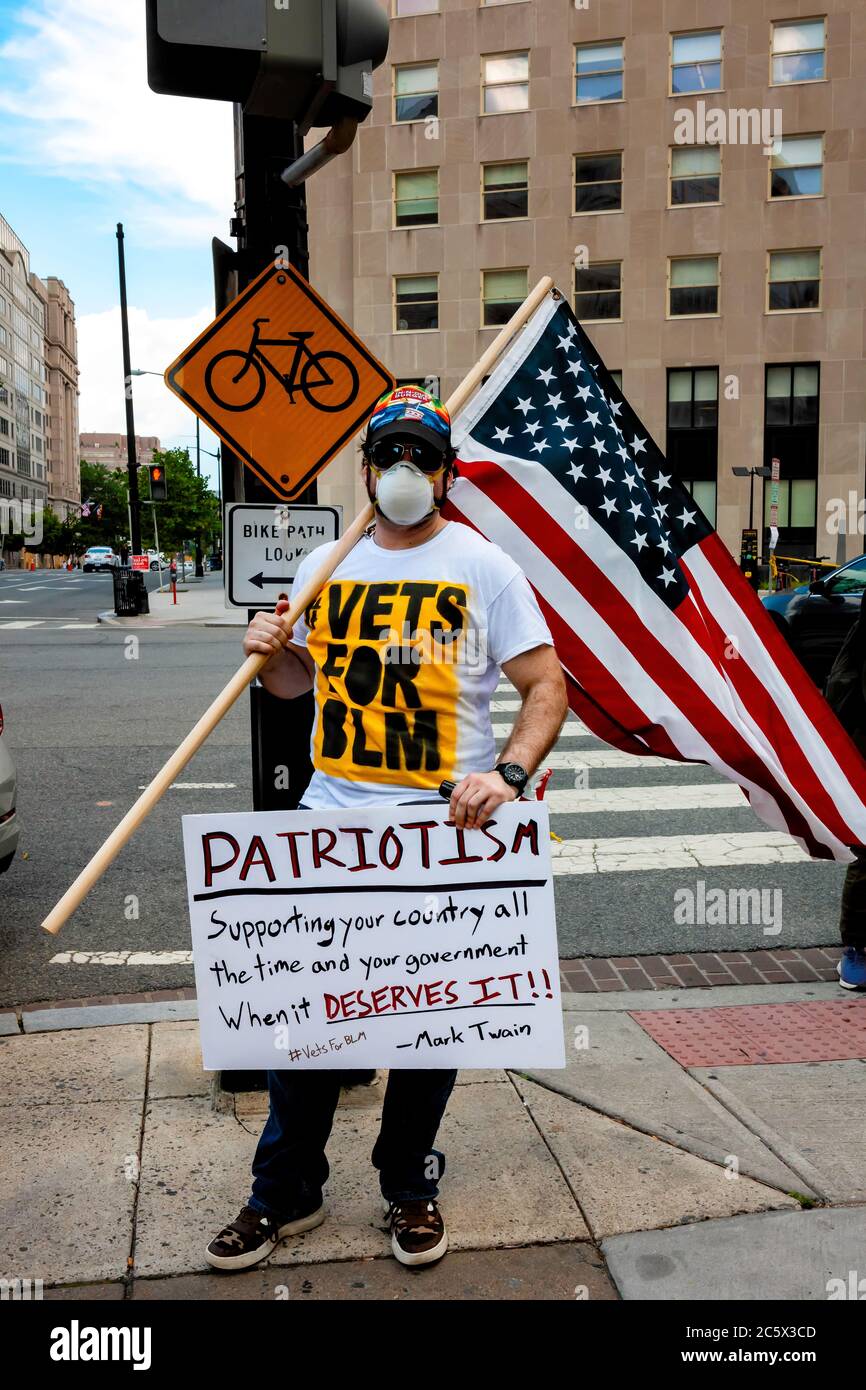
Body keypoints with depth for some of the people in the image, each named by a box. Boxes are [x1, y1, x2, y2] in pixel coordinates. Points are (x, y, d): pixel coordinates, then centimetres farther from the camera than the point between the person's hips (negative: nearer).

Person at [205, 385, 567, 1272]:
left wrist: (508, 773, -25)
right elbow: (295, 682, 19)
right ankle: (285, 1192, 29)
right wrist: (271, 654, -5)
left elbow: (546, 685, -7)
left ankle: (409, 1187, 32)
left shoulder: (483, 568, -3)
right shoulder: (324, 566, 9)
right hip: (329, 817, 3)